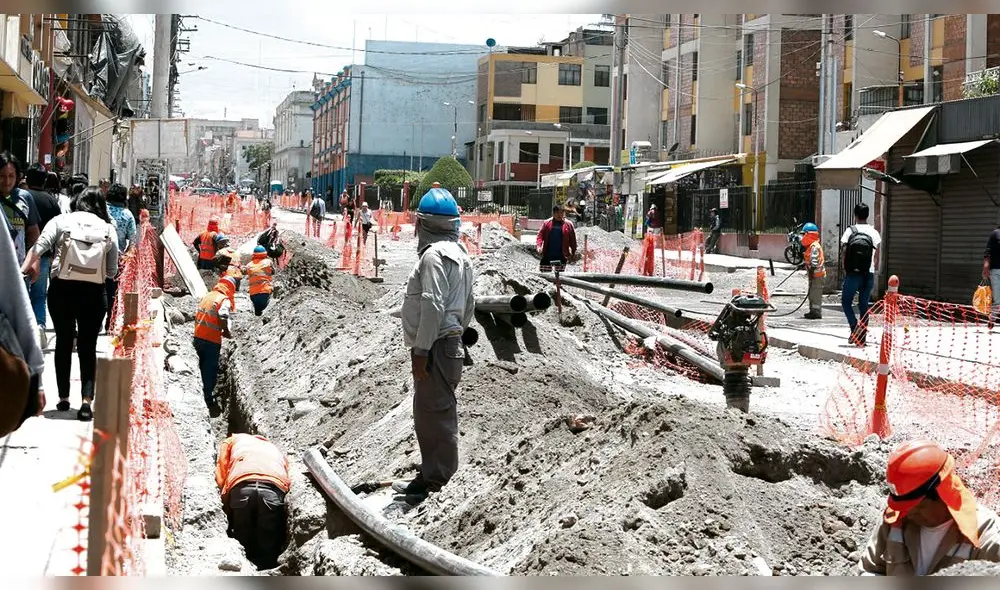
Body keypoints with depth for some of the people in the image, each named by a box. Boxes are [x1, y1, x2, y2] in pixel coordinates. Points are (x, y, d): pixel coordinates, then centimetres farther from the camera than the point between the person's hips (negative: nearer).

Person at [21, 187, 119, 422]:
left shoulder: (61, 221, 5)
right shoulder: (108, 229, 7)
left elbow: (40, 244, -11)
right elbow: (112, 271, 7)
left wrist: (27, 265, -18)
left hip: (62, 288, 0)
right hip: (94, 292, 0)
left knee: (63, 342, 16)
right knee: (88, 347, 7)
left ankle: (63, 398, 22)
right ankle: (87, 400, -7)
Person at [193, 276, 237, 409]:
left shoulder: (207, 296, 9)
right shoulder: (224, 300, -13)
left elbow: (197, 315, 15)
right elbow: (223, 318, -28)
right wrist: (227, 332, -12)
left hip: (198, 337, 7)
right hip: (212, 340, -7)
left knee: (203, 367, 22)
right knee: (211, 370, 5)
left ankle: (205, 392, 36)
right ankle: (208, 398, 10)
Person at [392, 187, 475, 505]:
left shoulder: (434, 254, -14)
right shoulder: (460, 253, 18)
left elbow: (432, 306, -21)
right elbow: (468, 304, 21)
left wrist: (421, 350, -20)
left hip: (436, 347, -11)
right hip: (451, 342, 11)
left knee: (435, 413, -7)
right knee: (429, 413, 17)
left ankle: (438, 482, -5)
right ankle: (430, 477, 25)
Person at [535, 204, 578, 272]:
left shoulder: (568, 224, 2)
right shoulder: (547, 223, 4)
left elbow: (572, 240, 4)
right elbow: (540, 235, 2)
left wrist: (573, 253, 4)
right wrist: (538, 246, -15)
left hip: (561, 257, -1)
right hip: (547, 256, 1)